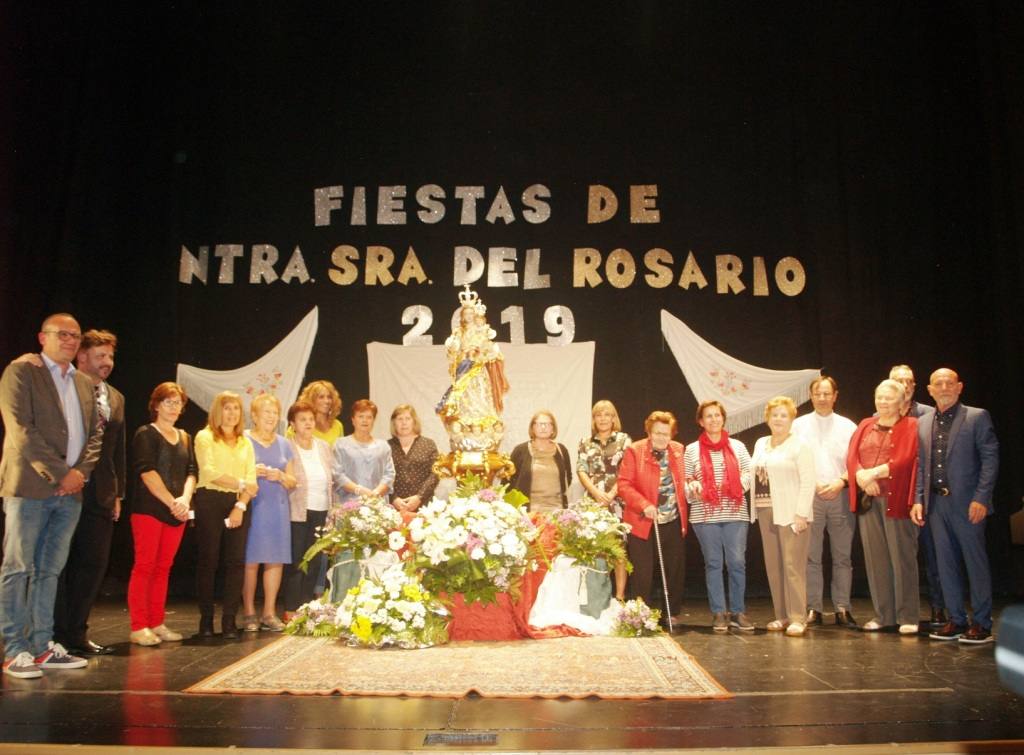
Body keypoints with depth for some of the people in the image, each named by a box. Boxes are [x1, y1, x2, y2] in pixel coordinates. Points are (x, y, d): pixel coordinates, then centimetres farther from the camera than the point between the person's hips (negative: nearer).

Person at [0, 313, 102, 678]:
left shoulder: (84, 383, 17)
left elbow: (95, 433, 15)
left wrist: (81, 472, -2)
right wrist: (60, 473, -13)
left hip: (70, 490, 6)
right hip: (30, 486, -6)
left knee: (49, 570, 10)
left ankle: (43, 645, 15)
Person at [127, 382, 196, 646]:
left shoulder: (184, 437, 16)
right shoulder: (146, 434, -2)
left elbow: (192, 471, 10)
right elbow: (147, 471, -12)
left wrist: (185, 500, -8)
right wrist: (171, 502, -15)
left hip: (176, 513, 6)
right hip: (149, 508, -6)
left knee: (163, 568, 8)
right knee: (144, 566, -6)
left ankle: (157, 624, 13)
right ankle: (138, 627, -2)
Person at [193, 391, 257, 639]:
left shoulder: (245, 443, 17)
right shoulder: (205, 437, 4)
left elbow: (252, 479, 8)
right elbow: (209, 472, -10)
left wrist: (241, 505, -7)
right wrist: (240, 483, -12)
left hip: (238, 504, 4)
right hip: (210, 501, -4)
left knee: (236, 561, -1)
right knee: (208, 561, -1)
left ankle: (229, 621, 4)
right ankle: (206, 619, 8)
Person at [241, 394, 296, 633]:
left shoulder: (284, 443, 15)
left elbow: (292, 482, 16)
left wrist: (280, 476, -4)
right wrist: (252, 472, -14)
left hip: (278, 508, 4)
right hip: (251, 506, -4)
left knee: (276, 560, 1)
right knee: (250, 560, -5)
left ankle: (269, 612, 9)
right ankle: (249, 612, 6)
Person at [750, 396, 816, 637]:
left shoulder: (800, 446, -4)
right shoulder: (761, 444, 16)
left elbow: (808, 482, -10)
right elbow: (754, 474, 16)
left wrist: (801, 514, -16)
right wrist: (755, 506, 8)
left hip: (791, 513, -6)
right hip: (766, 512, 6)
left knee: (793, 565, -7)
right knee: (773, 566, 8)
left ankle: (797, 619, -2)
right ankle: (781, 615, 16)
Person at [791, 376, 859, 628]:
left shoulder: (847, 426, 9)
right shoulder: (799, 425, 7)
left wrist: (841, 482, -10)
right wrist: (812, 484, -8)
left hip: (841, 495, 1)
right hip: (809, 496, -1)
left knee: (842, 556, 3)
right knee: (811, 556, 1)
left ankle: (842, 608, 10)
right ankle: (813, 609, 6)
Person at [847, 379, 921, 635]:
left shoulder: (910, 426, 4)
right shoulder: (865, 426, 17)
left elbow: (906, 460, -9)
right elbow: (851, 456, 7)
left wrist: (874, 472, -14)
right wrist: (862, 477, -11)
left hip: (896, 499, -4)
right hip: (868, 498, 4)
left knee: (902, 556, -4)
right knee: (875, 557, 5)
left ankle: (908, 617, 4)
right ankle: (882, 615, 13)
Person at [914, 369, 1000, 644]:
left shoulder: (977, 417, -2)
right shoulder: (923, 423, 12)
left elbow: (990, 458, -6)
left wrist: (981, 498, -13)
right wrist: (918, 500, 5)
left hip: (967, 502, -5)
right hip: (936, 502, 5)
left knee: (976, 562, 2)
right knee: (946, 563, 9)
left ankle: (982, 623, 12)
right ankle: (956, 619, 18)